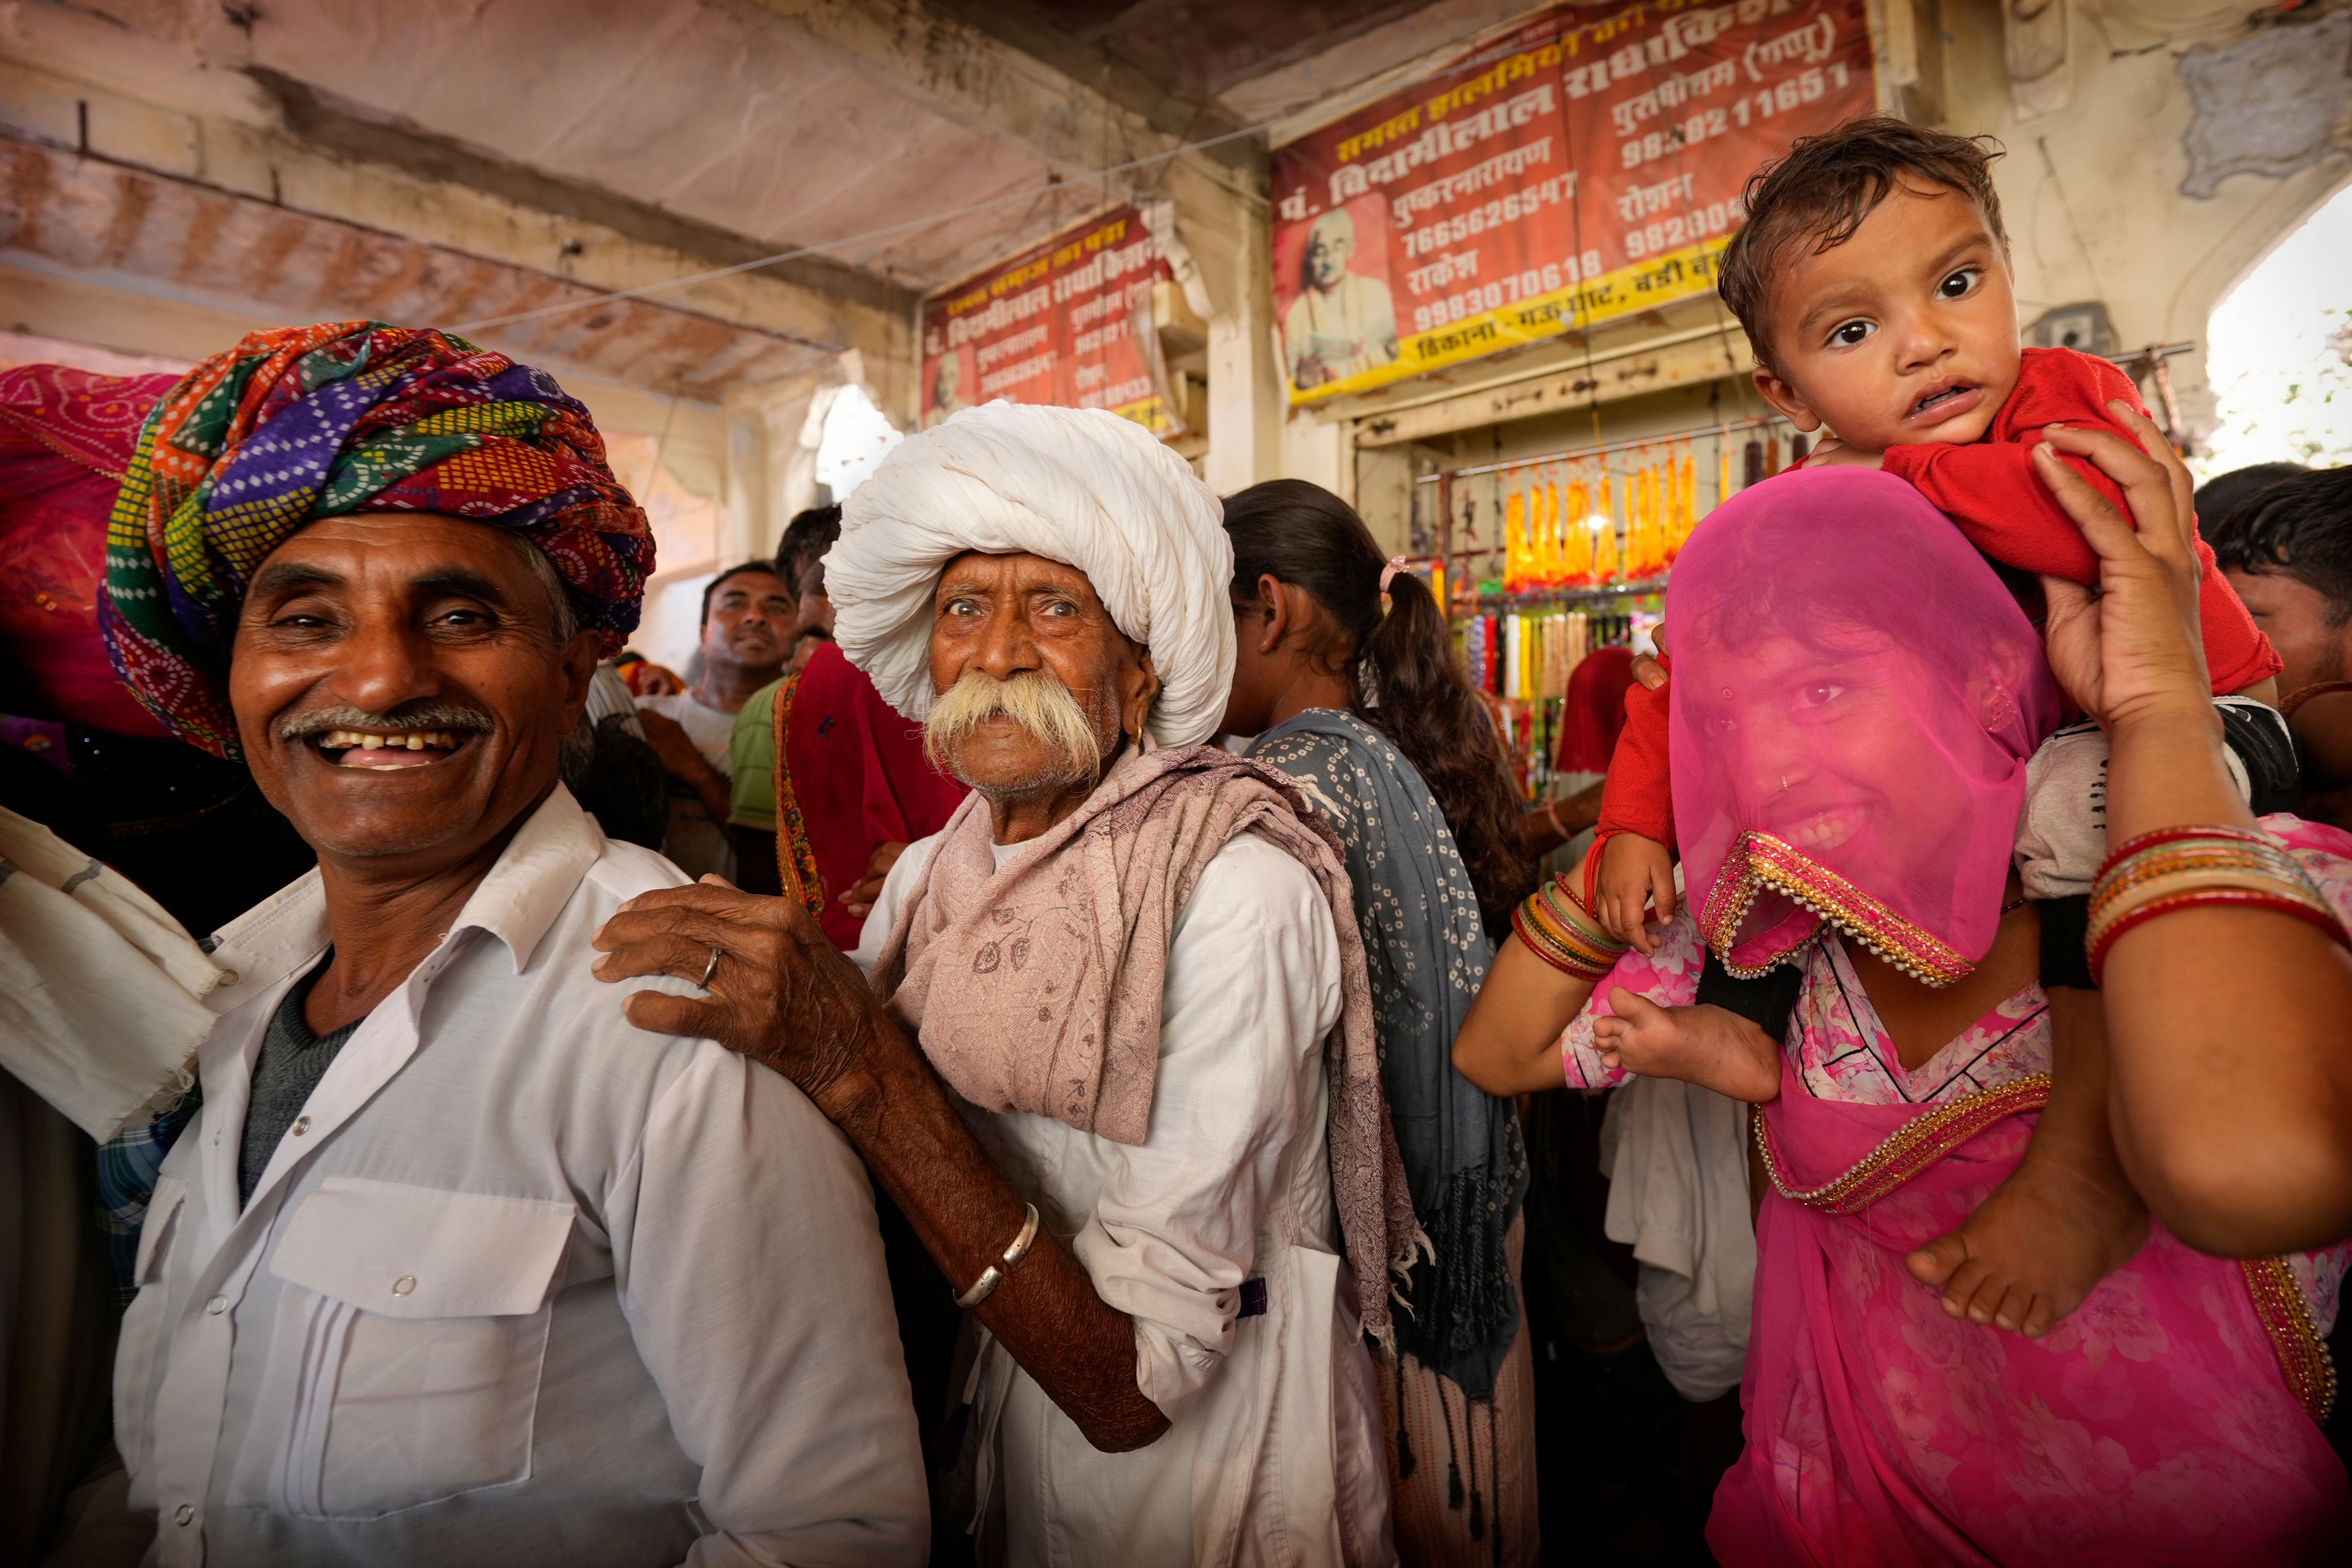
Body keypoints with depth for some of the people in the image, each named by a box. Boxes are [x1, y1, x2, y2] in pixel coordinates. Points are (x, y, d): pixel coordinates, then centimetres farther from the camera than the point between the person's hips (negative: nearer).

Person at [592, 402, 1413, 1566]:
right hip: (1006, 1419, 5)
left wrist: (860, 1064, -35)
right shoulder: (926, 876, -6)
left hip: (1209, 1452, -5)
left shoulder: (1235, 886, -27)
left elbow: (1128, 1383, -28)